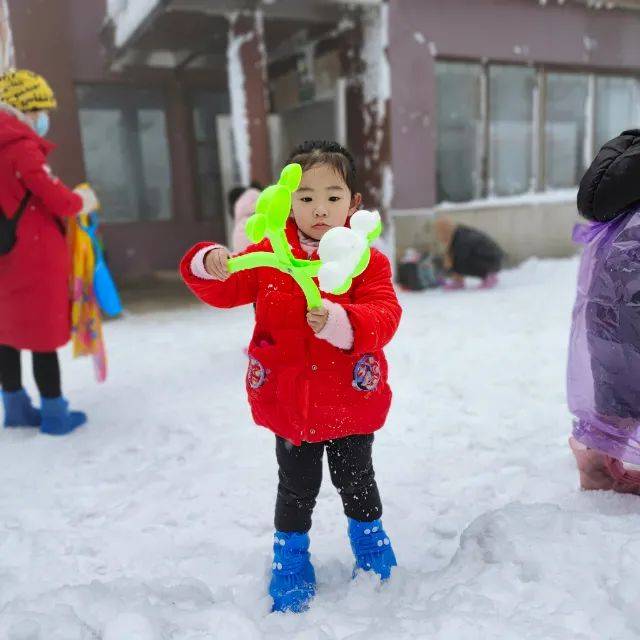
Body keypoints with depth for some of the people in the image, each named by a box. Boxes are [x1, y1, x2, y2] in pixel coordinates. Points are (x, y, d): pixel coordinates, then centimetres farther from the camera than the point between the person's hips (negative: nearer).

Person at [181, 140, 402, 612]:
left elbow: (384, 318, -21)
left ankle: (369, 541, 48)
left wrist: (340, 322, -40)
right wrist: (209, 265, -23)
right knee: (297, 489, 16)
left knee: (356, 481, 19)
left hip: (351, 402, -1)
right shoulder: (268, 254, -4)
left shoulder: (367, 260, -10)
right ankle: (291, 557, 40)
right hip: (289, 401, 1)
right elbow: (226, 291, -1)